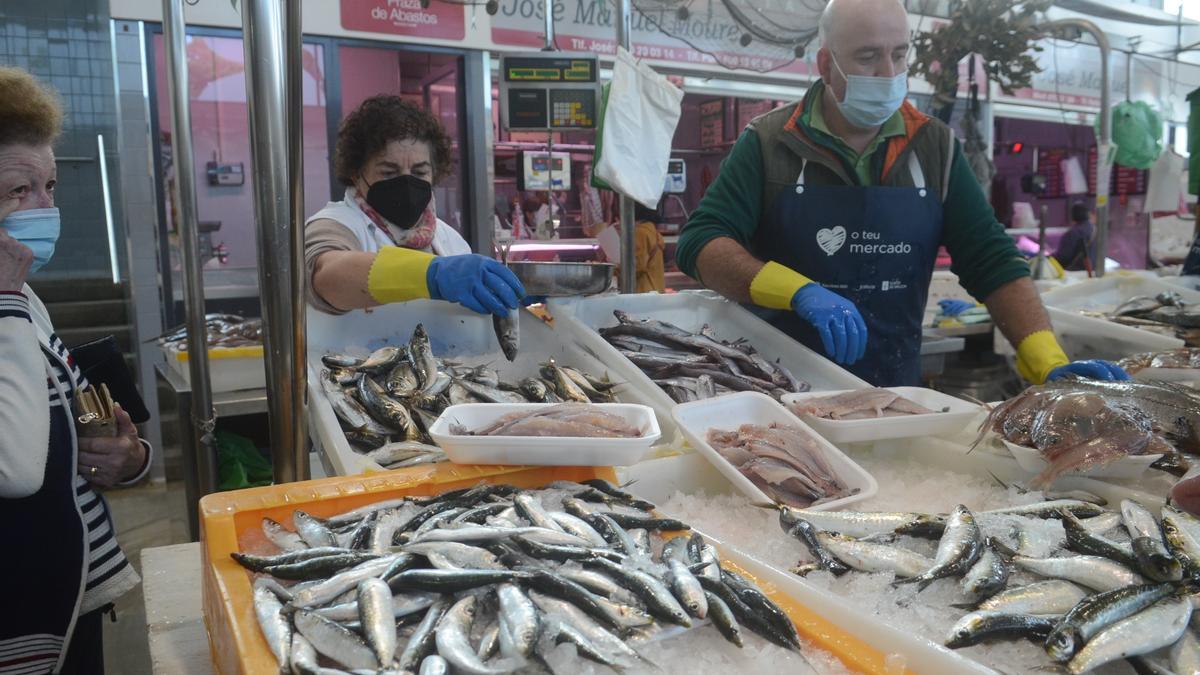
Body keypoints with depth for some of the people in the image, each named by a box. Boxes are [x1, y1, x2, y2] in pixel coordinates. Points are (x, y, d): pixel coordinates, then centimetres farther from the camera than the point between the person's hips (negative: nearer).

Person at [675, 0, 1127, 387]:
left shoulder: (935, 147, 4)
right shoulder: (768, 143, -4)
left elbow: (992, 262, 3)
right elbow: (699, 243, -13)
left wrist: (1051, 365, -11)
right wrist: (800, 292, -29)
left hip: (896, 393, 3)